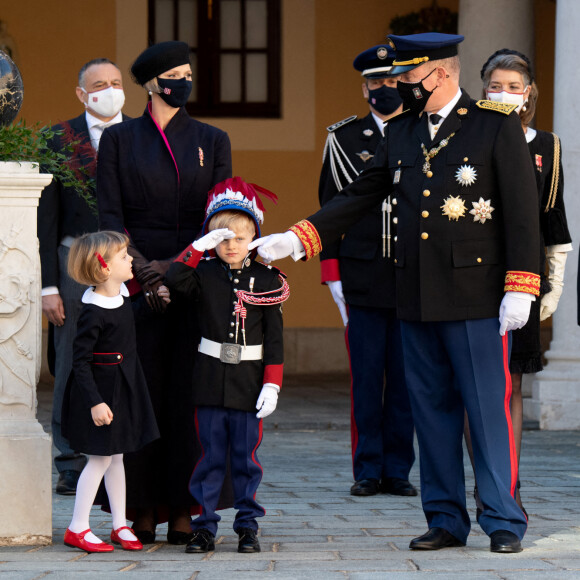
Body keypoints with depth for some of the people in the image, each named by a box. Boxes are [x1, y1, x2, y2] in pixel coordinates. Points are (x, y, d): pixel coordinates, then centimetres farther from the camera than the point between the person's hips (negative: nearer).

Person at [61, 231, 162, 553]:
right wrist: (95, 402, -25)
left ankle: (120, 526, 22)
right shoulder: (94, 312, -24)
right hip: (103, 387, -8)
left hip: (125, 382, 8)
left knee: (116, 456, 14)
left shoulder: (122, 294, 2)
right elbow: (80, 361, -23)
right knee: (101, 458, -3)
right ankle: (78, 529, 6)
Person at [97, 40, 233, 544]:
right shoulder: (119, 139, 7)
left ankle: (184, 510, 1)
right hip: (137, 280, -1)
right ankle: (144, 510, 2)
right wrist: (143, 269, -12)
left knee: (191, 389, -2)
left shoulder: (212, 140, 10)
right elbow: (109, 213, 0)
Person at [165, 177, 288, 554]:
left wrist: (272, 384, -6)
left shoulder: (267, 280, 1)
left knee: (246, 457, 5)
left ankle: (248, 527, 14)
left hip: (249, 383, -1)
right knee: (210, 456, 4)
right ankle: (204, 528, 10)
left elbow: (274, 339, 0)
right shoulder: (204, 276, 4)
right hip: (210, 379, 1)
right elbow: (175, 279, -18)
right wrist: (200, 247, -18)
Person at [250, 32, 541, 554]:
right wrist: (297, 239, 4)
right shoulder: (401, 133, 13)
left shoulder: (497, 125, -4)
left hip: (475, 297, -6)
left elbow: (521, 212, -7)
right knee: (432, 411, 8)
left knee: (488, 409, -3)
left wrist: (519, 288, -13)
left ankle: (504, 523, 5)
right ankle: (446, 520, 16)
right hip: (417, 299, 6)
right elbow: (359, 197, 14)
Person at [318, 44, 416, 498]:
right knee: (366, 377, 1)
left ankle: (398, 471, 10)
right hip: (362, 276, 0)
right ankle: (368, 471, 7)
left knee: (404, 378, 3)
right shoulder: (343, 140, 6)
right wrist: (332, 271, 1)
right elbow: (331, 208, 8)